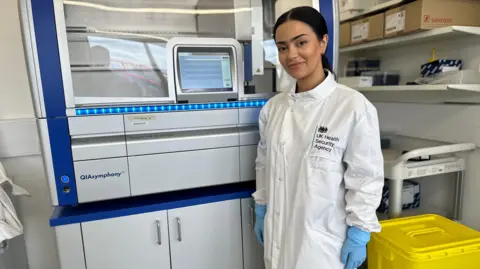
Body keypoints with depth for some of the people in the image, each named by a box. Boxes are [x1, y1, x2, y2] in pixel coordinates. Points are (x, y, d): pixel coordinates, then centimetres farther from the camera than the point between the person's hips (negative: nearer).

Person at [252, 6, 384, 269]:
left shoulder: (354, 107, -15)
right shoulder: (273, 107, -1)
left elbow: (365, 177, -10)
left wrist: (359, 234, -8)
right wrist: (260, 210, 11)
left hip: (324, 239, -4)